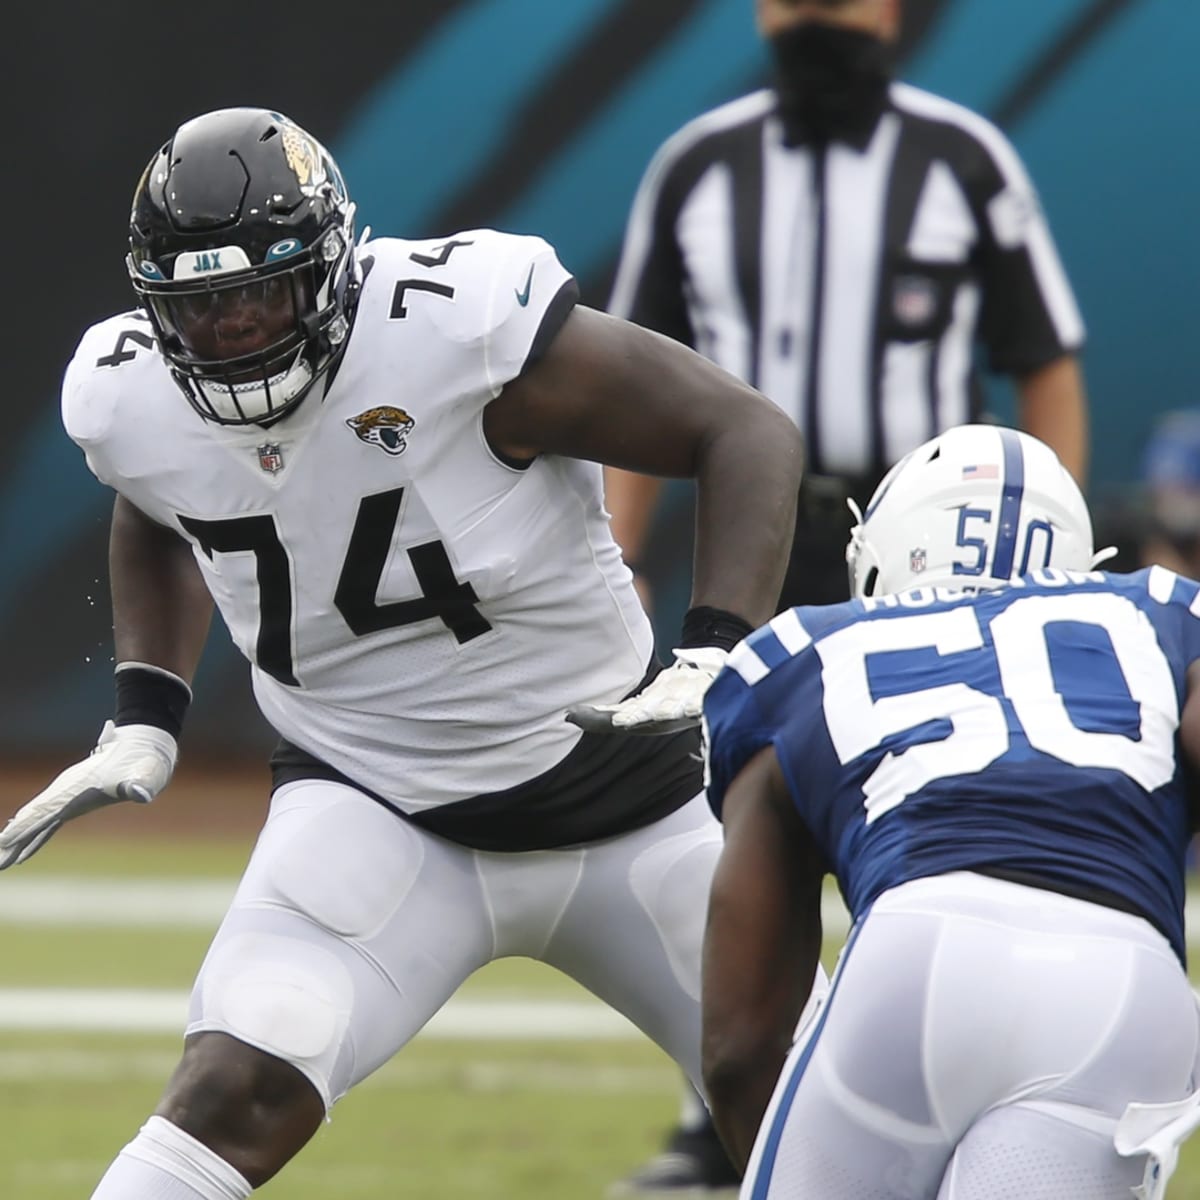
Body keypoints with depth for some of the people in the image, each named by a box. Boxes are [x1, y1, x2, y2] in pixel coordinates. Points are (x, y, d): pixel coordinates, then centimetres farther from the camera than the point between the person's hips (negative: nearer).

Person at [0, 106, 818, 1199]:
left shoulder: (465, 325, -25)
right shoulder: (128, 398, -8)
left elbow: (750, 434, -18)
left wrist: (715, 657, -28)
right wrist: (144, 721, 7)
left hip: (617, 803, -1)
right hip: (372, 812, 1)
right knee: (239, 1091, -25)